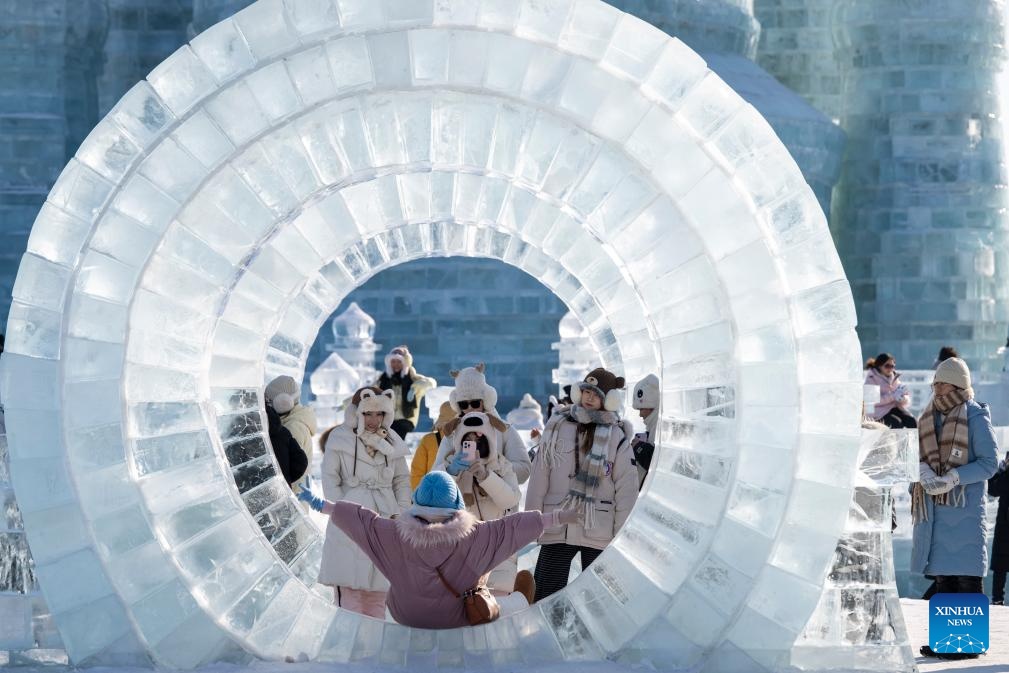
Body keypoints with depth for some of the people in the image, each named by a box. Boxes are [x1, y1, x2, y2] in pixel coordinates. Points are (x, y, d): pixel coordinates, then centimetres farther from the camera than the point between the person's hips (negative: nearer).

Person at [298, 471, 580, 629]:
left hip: (407, 620, 1)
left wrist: (321, 505, 1)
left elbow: (361, 518, -9)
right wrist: (558, 517, -12)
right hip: (457, 622, -1)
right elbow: (515, 526, -17)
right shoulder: (473, 537, -20)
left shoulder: (397, 536, -17)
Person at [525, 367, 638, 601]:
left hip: (598, 531, -2)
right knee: (544, 598, 2)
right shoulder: (557, 426, 5)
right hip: (557, 528, 2)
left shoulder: (617, 437, -2)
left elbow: (626, 489, -2)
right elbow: (540, 476, 7)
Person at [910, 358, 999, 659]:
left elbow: (989, 462, -9)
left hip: (965, 506, -6)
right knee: (942, 575, 8)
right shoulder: (931, 416, 12)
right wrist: (925, 473, -10)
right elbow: (919, 454, 12)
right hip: (935, 507, 6)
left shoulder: (976, 417, -7)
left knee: (966, 577, -8)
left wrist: (953, 478, -19)